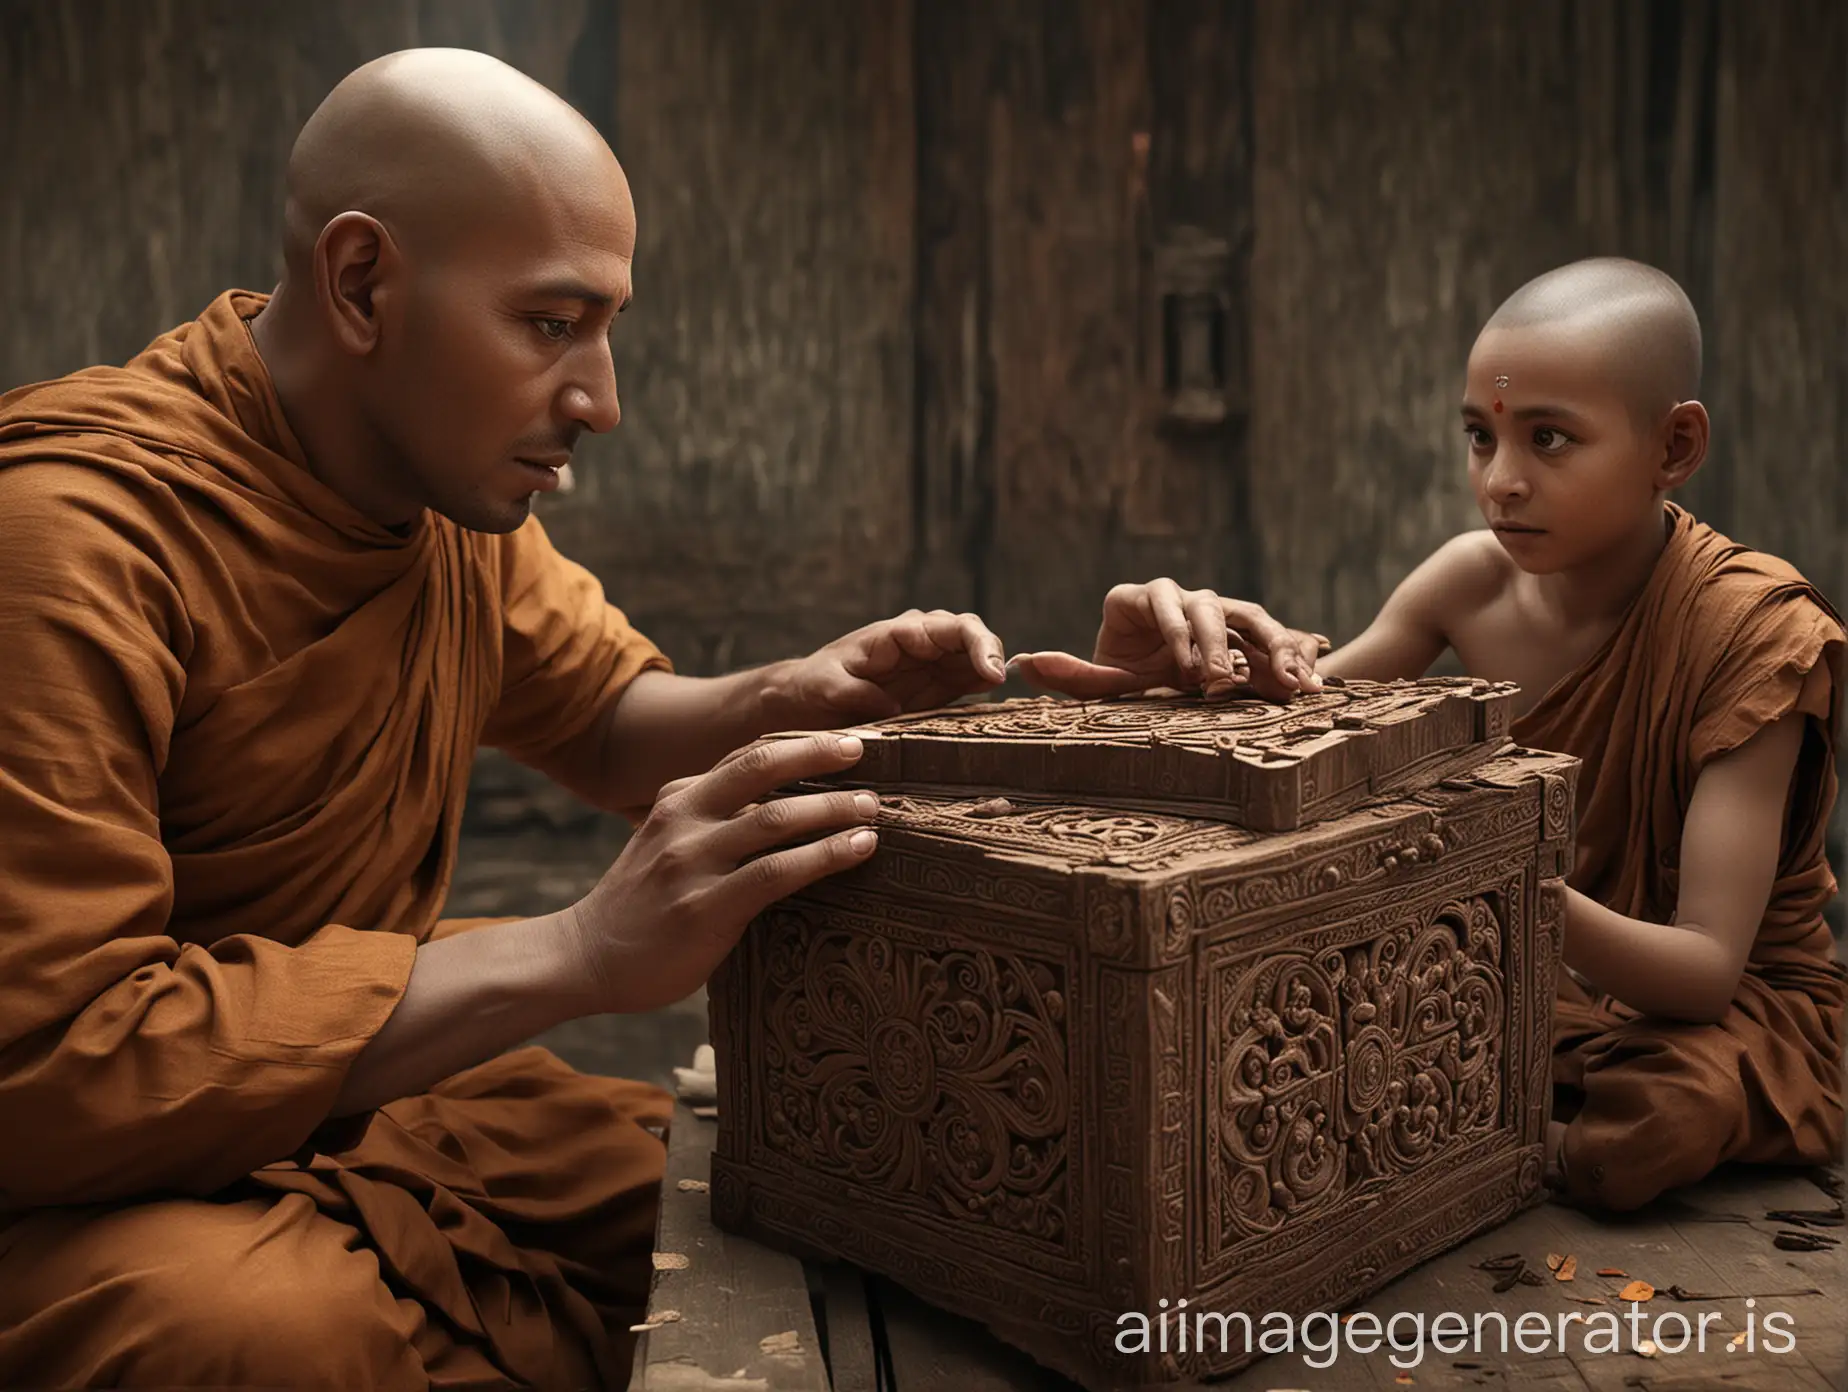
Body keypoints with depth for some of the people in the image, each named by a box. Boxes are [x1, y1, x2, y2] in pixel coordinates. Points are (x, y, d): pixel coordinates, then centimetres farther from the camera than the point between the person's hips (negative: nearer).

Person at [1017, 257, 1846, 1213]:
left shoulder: (1755, 625, -23)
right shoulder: (1472, 580, -8)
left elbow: (1706, 971, -31)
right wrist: (1161, 682, -29)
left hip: (1736, 1005, -3)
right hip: (1540, 987, 4)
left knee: (1664, 1113, -38)